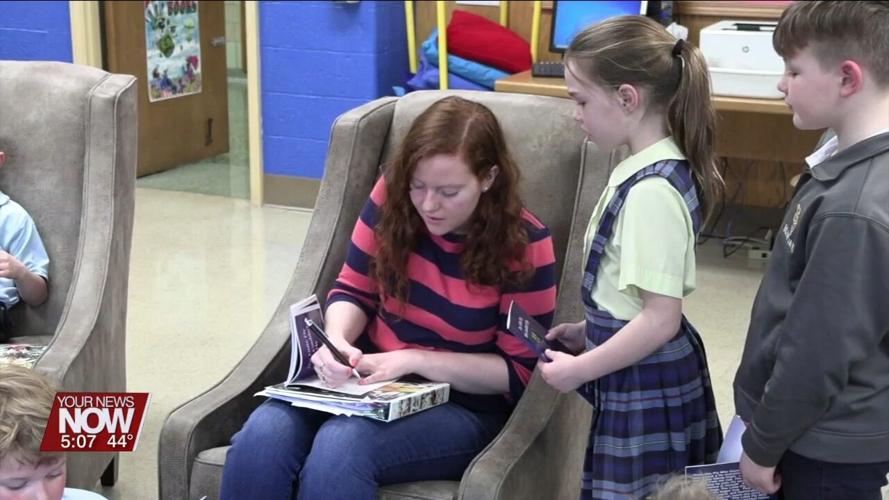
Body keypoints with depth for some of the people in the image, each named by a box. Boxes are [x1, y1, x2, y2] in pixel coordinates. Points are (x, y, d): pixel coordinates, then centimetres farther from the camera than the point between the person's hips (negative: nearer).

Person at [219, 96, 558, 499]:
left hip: (461, 407, -3)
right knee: (260, 437, -27)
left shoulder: (524, 246, -13)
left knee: (339, 447, -35)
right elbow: (354, 290, 6)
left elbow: (519, 373, -9)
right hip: (369, 377, 4)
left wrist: (415, 360, -18)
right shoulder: (392, 196, -5)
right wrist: (337, 342, -17)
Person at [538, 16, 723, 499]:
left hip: (645, 385, -9)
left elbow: (660, 320, -24)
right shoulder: (648, 170, 4)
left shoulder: (651, 191, -24)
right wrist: (589, 331, 13)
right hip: (652, 376, 9)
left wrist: (579, 369, -16)